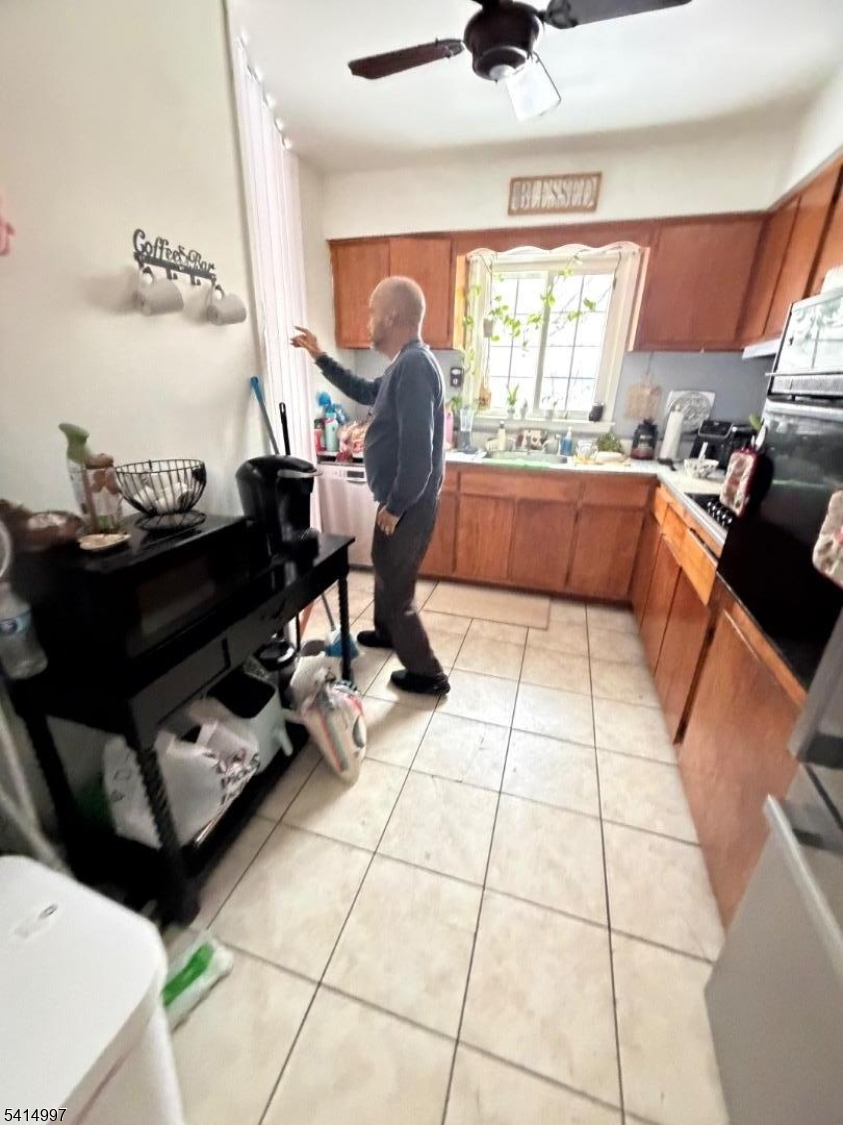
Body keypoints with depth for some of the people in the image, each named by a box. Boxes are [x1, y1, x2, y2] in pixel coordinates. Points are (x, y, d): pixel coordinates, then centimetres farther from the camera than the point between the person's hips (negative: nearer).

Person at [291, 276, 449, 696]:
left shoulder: (414, 366, -22)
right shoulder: (405, 364, 12)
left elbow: (417, 451, -29)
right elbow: (366, 392, 29)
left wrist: (395, 507, -19)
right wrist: (320, 357, 26)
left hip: (409, 505, -10)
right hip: (399, 500, 11)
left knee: (396, 590, 2)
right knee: (384, 567, 26)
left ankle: (428, 675, 19)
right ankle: (386, 632, 50)